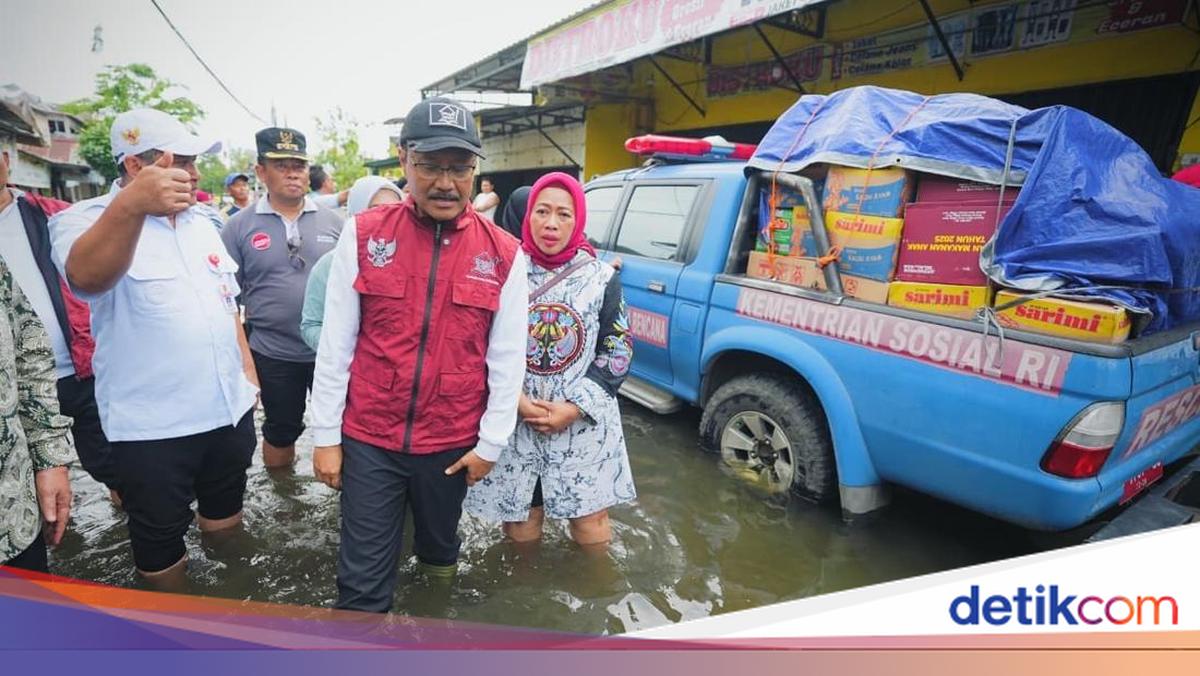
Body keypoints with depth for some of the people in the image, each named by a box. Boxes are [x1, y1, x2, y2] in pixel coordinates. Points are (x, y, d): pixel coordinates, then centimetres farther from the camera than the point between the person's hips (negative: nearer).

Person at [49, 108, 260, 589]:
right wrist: (132, 204, -54)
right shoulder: (85, 220, -13)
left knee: (226, 513, 23)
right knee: (160, 538, 12)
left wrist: (248, 370, 10)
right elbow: (87, 277, -37)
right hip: (153, 425, -6)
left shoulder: (202, 224, 7)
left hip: (229, 407, 6)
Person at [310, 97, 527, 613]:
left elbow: (508, 357, -2)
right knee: (362, 578, 9)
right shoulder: (362, 235, -5)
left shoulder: (503, 254, -6)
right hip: (368, 439, 0)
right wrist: (325, 435, 0)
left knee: (439, 545, 24)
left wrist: (491, 442, 0)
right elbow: (335, 344, -2)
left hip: (453, 444, 1)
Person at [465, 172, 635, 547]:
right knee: (518, 524, 14)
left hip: (584, 424, 0)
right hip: (514, 421, 0)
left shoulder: (602, 277, -1)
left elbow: (618, 351, 1)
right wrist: (514, 399, -11)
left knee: (591, 521, 8)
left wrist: (576, 407, -9)